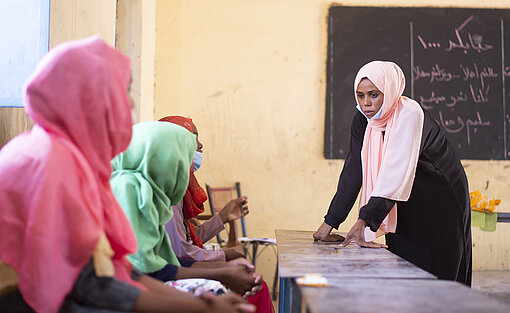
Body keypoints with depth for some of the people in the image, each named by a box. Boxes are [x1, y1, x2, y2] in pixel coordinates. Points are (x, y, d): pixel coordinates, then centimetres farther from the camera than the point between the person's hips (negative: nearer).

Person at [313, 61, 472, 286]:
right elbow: (353, 172, -7)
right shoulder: (362, 120, -6)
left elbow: (396, 172, -36)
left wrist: (364, 220, -45)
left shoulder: (410, 114, -26)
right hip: (406, 208, 6)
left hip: (440, 204, -6)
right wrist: (330, 222, -12)